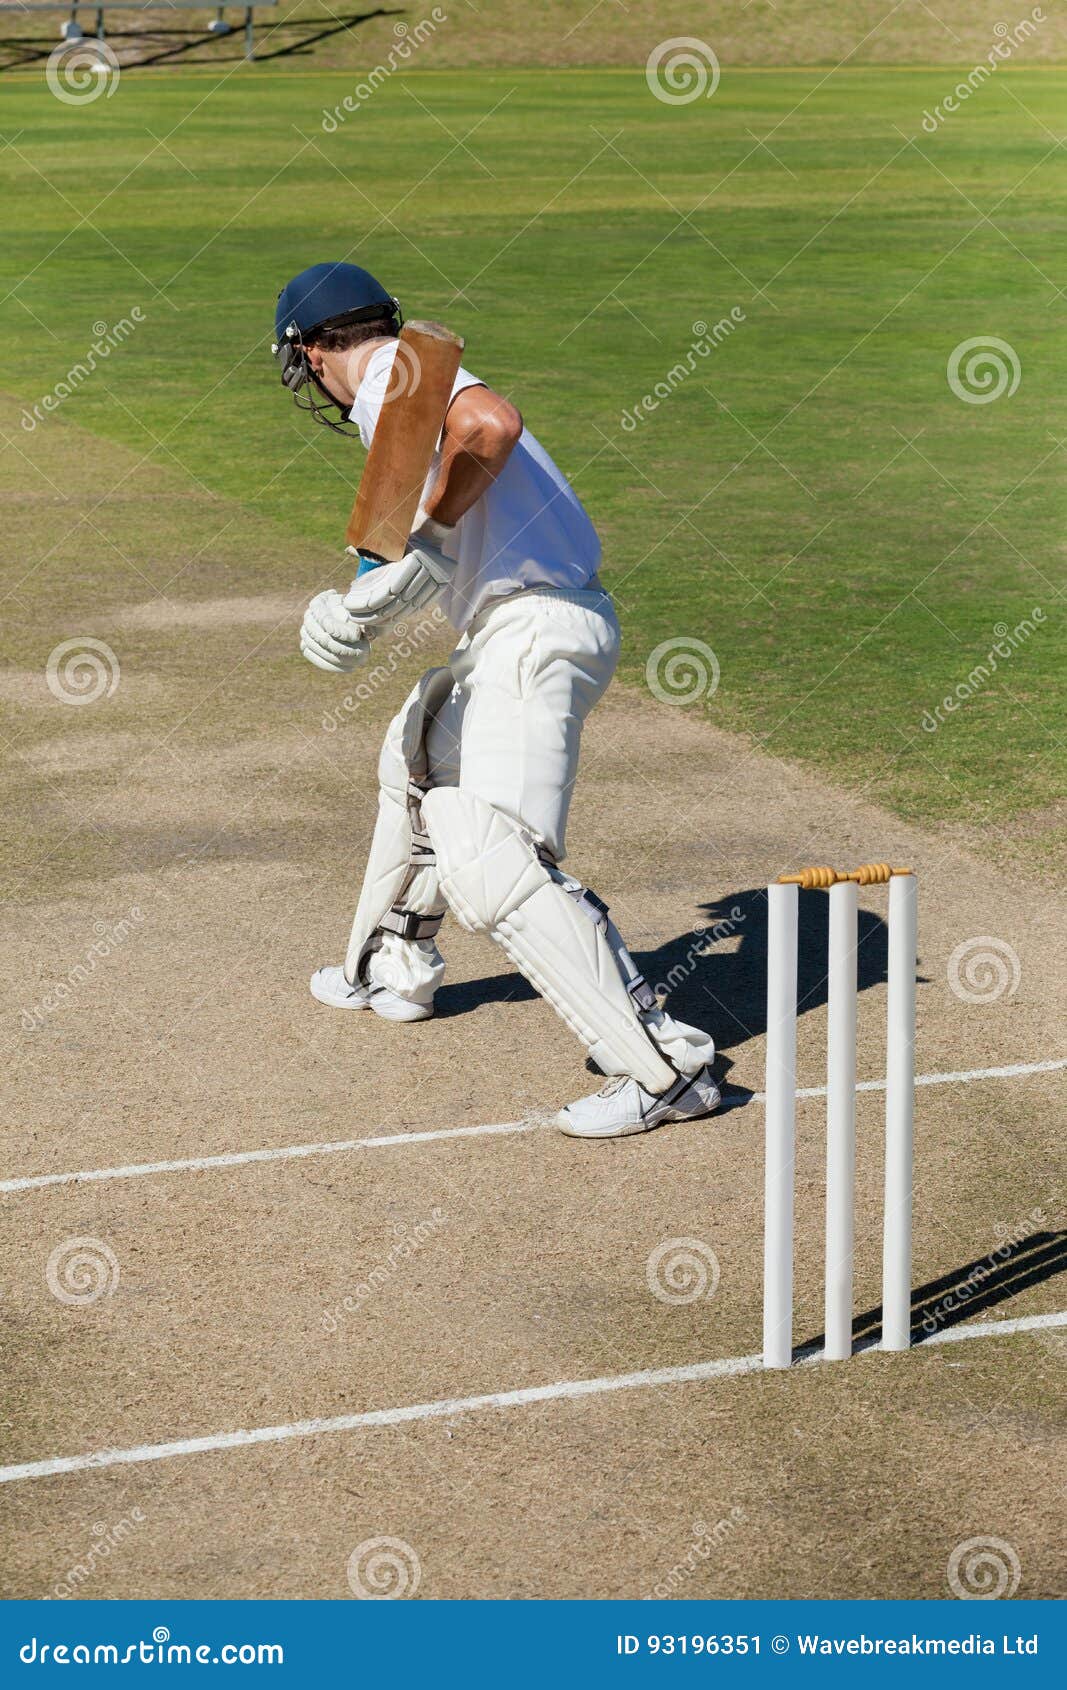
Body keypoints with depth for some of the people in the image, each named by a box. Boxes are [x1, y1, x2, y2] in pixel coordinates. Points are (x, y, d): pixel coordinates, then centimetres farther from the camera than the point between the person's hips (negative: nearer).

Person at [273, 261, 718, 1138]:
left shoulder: (394, 375, -9)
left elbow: (491, 423, -30)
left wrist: (429, 540, -23)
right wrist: (363, 602, 16)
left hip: (534, 630, -11)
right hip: (509, 634, 11)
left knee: (491, 865, -19)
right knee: (419, 760, 33)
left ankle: (664, 1065, -21)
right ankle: (393, 971, 51)